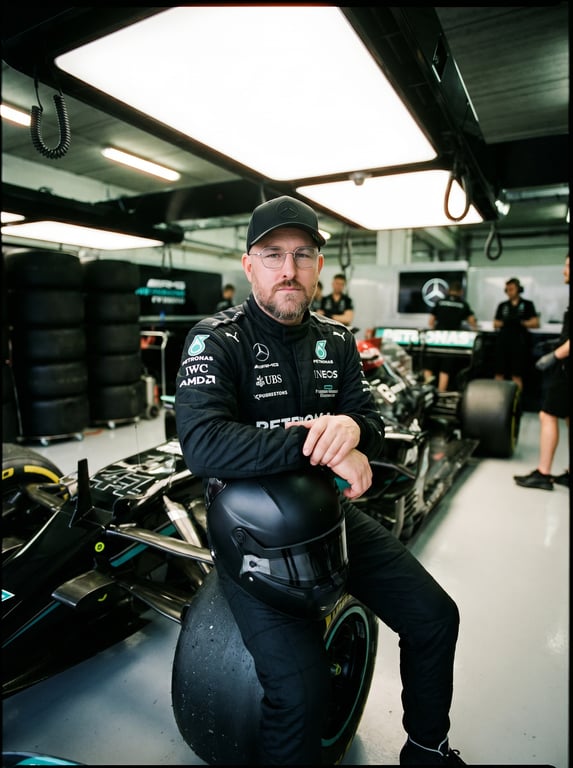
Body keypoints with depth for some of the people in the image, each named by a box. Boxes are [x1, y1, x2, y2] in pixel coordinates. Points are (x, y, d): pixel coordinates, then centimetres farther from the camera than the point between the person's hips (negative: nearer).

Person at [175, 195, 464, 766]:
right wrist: (318, 447, -29)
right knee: (301, 687, -20)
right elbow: (202, 445, -26)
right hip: (252, 524, -5)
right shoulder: (216, 340, -11)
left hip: (328, 507, 6)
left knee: (436, 617, 5)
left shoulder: (337, 341, 6)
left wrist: (352, 427, -21)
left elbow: (372, 423, 4)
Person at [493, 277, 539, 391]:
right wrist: (504, 322, -8)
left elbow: (535, 323, 2)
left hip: (519, 343, -3)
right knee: (499, 373, 2)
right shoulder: (502, 305, 15)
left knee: (517, 375, -2)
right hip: (503, 341, 3)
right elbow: (495, 324, 14)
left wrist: (521, 322, -14)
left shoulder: (527, 304, 7)